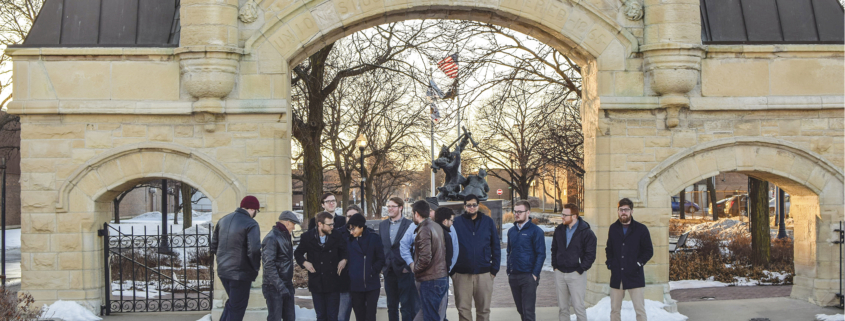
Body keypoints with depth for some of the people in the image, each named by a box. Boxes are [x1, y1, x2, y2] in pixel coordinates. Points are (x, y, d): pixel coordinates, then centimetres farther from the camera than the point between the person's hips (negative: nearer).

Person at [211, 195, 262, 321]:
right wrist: (256, 267, -8)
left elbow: (214, 246, 13)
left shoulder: (223, 220, 9)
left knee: (232, 302, 23)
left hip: (223, 270, 7)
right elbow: (254, 250, -23)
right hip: (241, 272, -7)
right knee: (237, 307, 4)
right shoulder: (251, 224, -14)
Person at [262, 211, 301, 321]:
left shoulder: (285, 237, 15)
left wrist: (290, 284, 18)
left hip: (286, 287, 9)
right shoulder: (272, 238, -14)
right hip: (274, 287, -9)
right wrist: (280, 286, -25)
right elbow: (269, 265, -21)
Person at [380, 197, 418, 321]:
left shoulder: (409, 224, -5)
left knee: (407, 306, -3)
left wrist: (408, 267, -11)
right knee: (391, 306, 12)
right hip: (389, 271, 5)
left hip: (404, 271, -5)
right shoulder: (382, 225, 12)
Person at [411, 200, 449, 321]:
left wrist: (416, 269, -6)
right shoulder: (437, 227, 13)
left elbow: (425, 258, -23)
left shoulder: (424, 230, -16)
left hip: (430, 280, -9)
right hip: (442, 278, 9)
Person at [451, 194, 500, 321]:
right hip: (462, 274, -1)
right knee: (463, 309, 3)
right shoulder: (456, 222, 2)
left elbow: (496, 247, 8)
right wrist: (452, 271, -3)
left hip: (484, 273, 1)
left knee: (484, 309, 7)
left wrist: (494, 269, 1)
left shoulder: (488, 222, 6)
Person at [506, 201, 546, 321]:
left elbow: (541, 254, -7)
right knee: (521, 310, 10)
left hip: (528, 277, -6)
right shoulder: (511, 231, 12)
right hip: (514, 277, 6)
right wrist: (509, 272, 12)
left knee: (528, 311, -8)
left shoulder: (535, 231, -5)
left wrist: (535, 274, -13)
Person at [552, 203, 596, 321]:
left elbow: (590, 254, -7)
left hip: (576, 275, -5)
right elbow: (554, 249, 18)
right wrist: (555, 265, 8)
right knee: (562, 307, 9)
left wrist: (580, 269, -11)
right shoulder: (559, 230, 8)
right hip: (559, 273, 5)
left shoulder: (586, 232, -7)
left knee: (578, 306, -5)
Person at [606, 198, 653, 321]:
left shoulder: (641, 229, -1)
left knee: (640, 310, -5)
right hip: (616, 276, 4)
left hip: (634, 275, -3)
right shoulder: (613, 228, 10)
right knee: (615, 310, 8)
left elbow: (649, 251, 1)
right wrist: (610, 263, 6)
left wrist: (638, 263, -9)